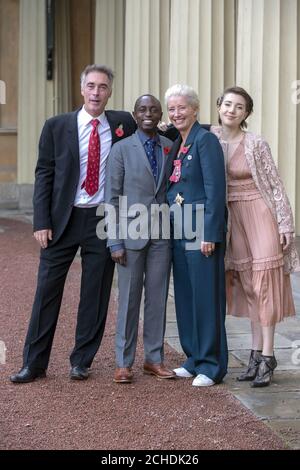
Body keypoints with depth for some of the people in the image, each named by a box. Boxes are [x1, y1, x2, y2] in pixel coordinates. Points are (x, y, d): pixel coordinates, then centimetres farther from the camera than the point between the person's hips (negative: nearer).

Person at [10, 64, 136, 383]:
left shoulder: (123, 123, 4)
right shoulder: (57, 126, 1)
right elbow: (43, 175, 0)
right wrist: (41, 222, -7)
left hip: (104, 221, 1)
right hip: (63, 219, -1)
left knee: (95, 295, 6)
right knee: (47, 289, 2)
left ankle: (81, 361, 20)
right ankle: (34, 363, 12)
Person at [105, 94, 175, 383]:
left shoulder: (171, 148, 8)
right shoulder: (121, 149, 0)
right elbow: (112, 197, -2)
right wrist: (114, 242, -7)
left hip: (162, 234, 3)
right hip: (132, 234, -3)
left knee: (158, 297, 7)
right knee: (129, 298, 2)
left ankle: (154, 359, 17)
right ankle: (123, 362, 10)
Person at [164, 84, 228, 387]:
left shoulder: (205, 140, -10)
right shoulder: (175, 144, 15)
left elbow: (215, 189, -15)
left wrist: (210, 234, -19)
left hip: (202, 230, -8)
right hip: (179, 231, 9)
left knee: (206, 296, -3)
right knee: (185, 296, 12)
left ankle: (211, 365, 6)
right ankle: (194, 359, 23)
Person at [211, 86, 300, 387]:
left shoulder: (256, 144, -5)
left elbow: (276, 186, -4)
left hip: (260, 213, -4)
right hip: (232, 218, 4)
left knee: (264, 282, -6)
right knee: (247, 284, 7)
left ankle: (266, 356, -2)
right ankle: (257, 354, 14)